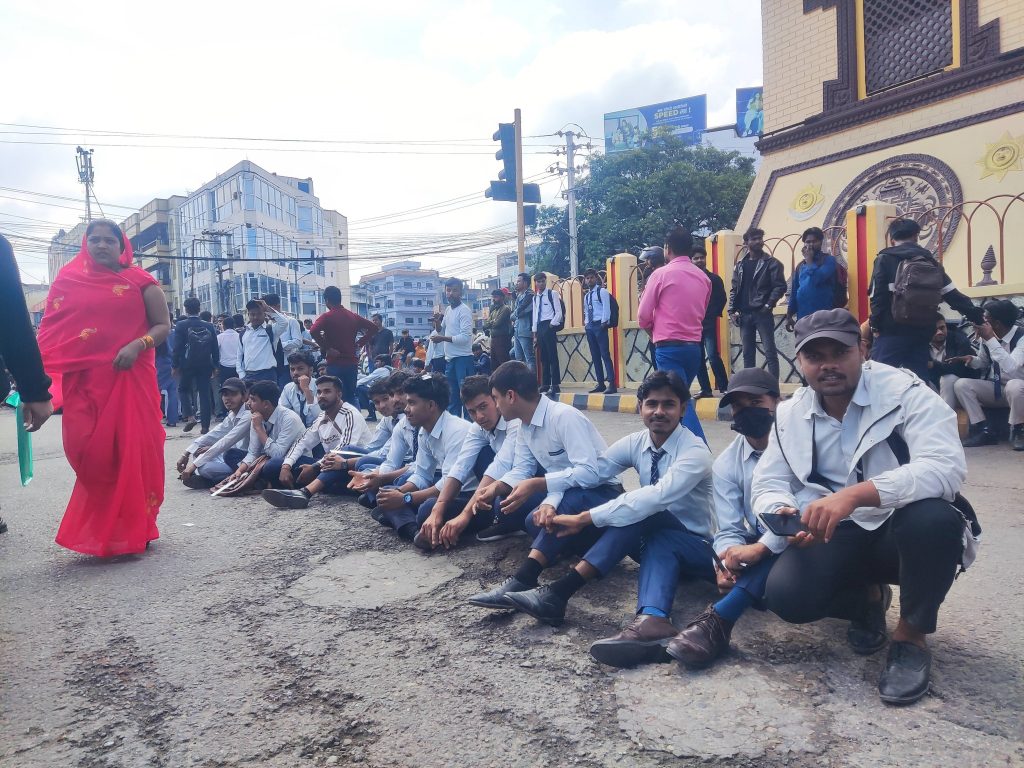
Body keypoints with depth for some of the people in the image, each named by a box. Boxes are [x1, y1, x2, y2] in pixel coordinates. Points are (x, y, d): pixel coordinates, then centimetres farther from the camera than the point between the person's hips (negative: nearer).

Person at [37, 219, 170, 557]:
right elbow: (51, 329, 9)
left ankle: (132, 530, 15)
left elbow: (163, 326, 3)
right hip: (83, 381, 1)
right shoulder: (68, 280, 11)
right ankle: (101, 529, 17)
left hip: (130, 379, -1)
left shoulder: (140, 281, 6)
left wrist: (137, 345, -16)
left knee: (133, 451, 0)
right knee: (89, 454, -4)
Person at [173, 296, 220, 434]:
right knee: (205, 393, 5)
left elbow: (177, 347, -8)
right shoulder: (209, 326, 1)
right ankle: (205, 426, 5)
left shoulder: (181, 326, -7)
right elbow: (215, 348, 4)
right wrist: (215, 366, 11)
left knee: (183, 389, 17)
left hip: (187, 365, -2)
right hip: (205, 365, 2)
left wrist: (175, 366, 0)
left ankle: (190, 416, -2)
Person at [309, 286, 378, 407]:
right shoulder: (353, 316, 8)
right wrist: (360, 343, 8)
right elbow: (374, 328, 11)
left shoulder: (327, 317, -7)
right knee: (351, 396, 14)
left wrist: (326, 347, -15)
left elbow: (314, 331, -25)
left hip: (335, 363, -4)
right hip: (352, 362, 4)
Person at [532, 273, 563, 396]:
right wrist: (535, 334, 13)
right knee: (543, 358, 10)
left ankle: (555, 385, -7)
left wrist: (552, 325, -13)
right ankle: (545, 385, 15)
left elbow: (559, 312, -6)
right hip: (539, 327, 7)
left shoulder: (552, 294, -3)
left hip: (549, 326, -7)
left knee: (553, 357, -8)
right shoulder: (535, 297, 15)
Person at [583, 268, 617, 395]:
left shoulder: (602, 291, -3)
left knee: (605, 355, -12)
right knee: (595, 356, 8)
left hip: (600, 325, -8)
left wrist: (604, 323, -17)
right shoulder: (586, 295, 19)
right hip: (590, 326, 8)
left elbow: (606, 308, -10)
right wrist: (586, 323, 9)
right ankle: (600, 384, 13)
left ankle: (612, 384, -14)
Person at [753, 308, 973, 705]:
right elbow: (768, 484, 0)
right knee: (786, 596, -23)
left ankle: (912, 635, -10)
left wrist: (854, 495, -44)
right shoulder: (789, 414, 0)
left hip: (902, 531, -3)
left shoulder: (905, 393, -15)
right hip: (837, 537, 3)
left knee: (933, 517, -37)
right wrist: (783, 513, -26)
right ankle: (868, 598, 13)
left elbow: (946, 466, -31)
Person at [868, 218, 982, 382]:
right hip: (922, 331, 5)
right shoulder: (931, 262, 15)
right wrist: (977, 316, 21)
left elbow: (877, 296, -7)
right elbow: (953, 295, 14)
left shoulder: (885, 259, 0)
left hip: (892, 331, -5)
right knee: (919, 379, 10)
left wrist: (876, 325, 1)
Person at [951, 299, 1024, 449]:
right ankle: (984, 430, -11)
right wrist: (972, 360, -12)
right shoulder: (988, 336, -5)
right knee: (961, 384, -17)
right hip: (994, 388, 6)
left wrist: (990, 339, -38)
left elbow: (1010, 368, -38)